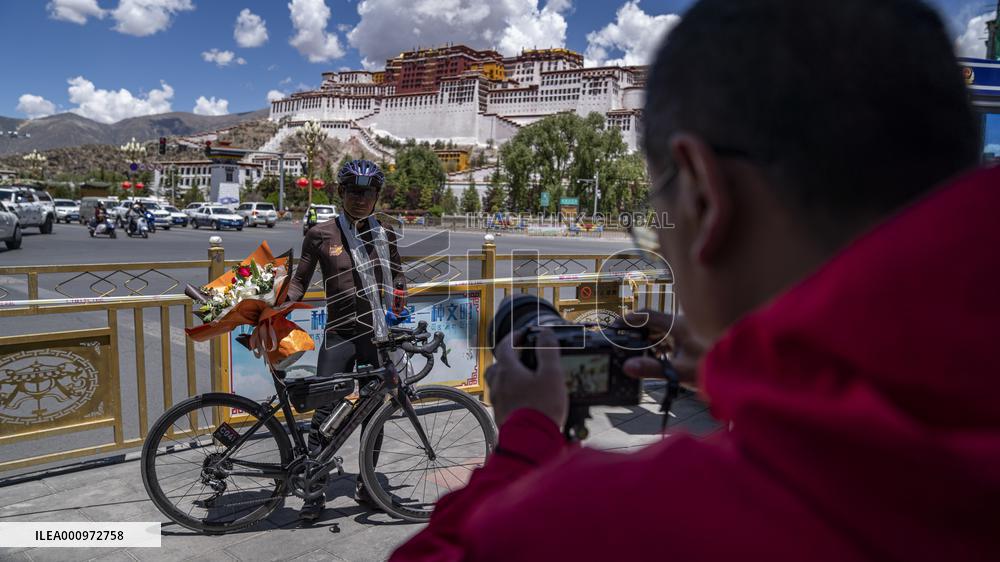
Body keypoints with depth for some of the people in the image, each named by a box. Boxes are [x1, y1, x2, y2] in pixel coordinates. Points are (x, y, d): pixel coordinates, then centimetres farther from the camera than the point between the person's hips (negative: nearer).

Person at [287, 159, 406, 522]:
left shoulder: (385, 235, 6)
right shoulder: (321, 235, -1)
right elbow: (300, 281, 2)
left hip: (377, 336, 3)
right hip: (339, 336, -2)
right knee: (325, 411, -5)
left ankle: (366, 485, 26)